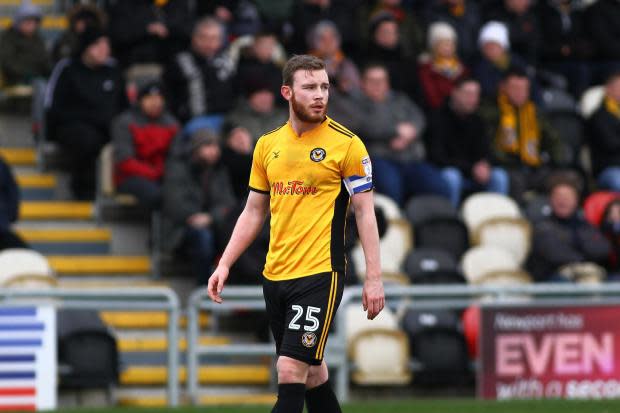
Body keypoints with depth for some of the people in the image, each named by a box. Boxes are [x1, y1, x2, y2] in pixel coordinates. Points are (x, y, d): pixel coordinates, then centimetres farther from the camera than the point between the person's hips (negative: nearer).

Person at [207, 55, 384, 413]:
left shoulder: (346, 144, -5)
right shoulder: (268, 145, 10)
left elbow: (365, 212, -4)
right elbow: (254, 212, 17)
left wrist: (374, 278, -9)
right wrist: (225, 265, 10)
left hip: (320, 275, -6)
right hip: (275, 276, 6)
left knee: (291, 372, -14)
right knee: (312, 371, 12)